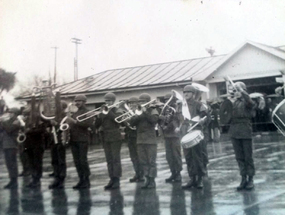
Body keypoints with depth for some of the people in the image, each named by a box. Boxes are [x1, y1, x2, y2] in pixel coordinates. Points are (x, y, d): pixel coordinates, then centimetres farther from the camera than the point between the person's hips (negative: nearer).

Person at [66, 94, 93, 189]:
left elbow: (89, 123, -18)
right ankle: (81, 180, 13)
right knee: (77, 161, 7)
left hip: (82, 140, -7)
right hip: (73, 140, 7)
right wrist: (69, 122, -2)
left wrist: (75, 121, -22)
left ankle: (87, 181, 1)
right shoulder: (75, 113, 19)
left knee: (83, 160, -6)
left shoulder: (87, 112, -2)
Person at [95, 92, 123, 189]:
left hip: (115, 138, -5)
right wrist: (101, 114, -8)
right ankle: (112, 179, 11)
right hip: (105, 139, 5)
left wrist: (109, 111, -18)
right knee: (109, 160, 6)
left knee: (116, 159, -6)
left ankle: (116, 180, -4)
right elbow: (96, 125, 6)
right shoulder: (103, 112, 13)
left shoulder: (116, 111, 1)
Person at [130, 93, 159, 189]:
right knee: (143, 162, 7)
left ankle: (152, 180, 3)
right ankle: (147, 179, 15)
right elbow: (131, 123, 4)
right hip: (140, 140, 6)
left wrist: (145, 112, -16)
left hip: (150, 140, -5)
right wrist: (138, 115, -11)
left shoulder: (152, 110, 2)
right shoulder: (139, 111, 16)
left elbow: (154, 120, -19)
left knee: (151, 161, -3)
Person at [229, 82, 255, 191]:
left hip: (245, 131, -5)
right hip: (234, 132, 5)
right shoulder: (233, 103, 12)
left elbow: (250, 102, -27)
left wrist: (240, 89, -26)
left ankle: (250, 179, 12)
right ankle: (243, 178, 17)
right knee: (239, 157, 9)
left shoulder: (246, 101, -2)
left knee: (248, 157, 2)